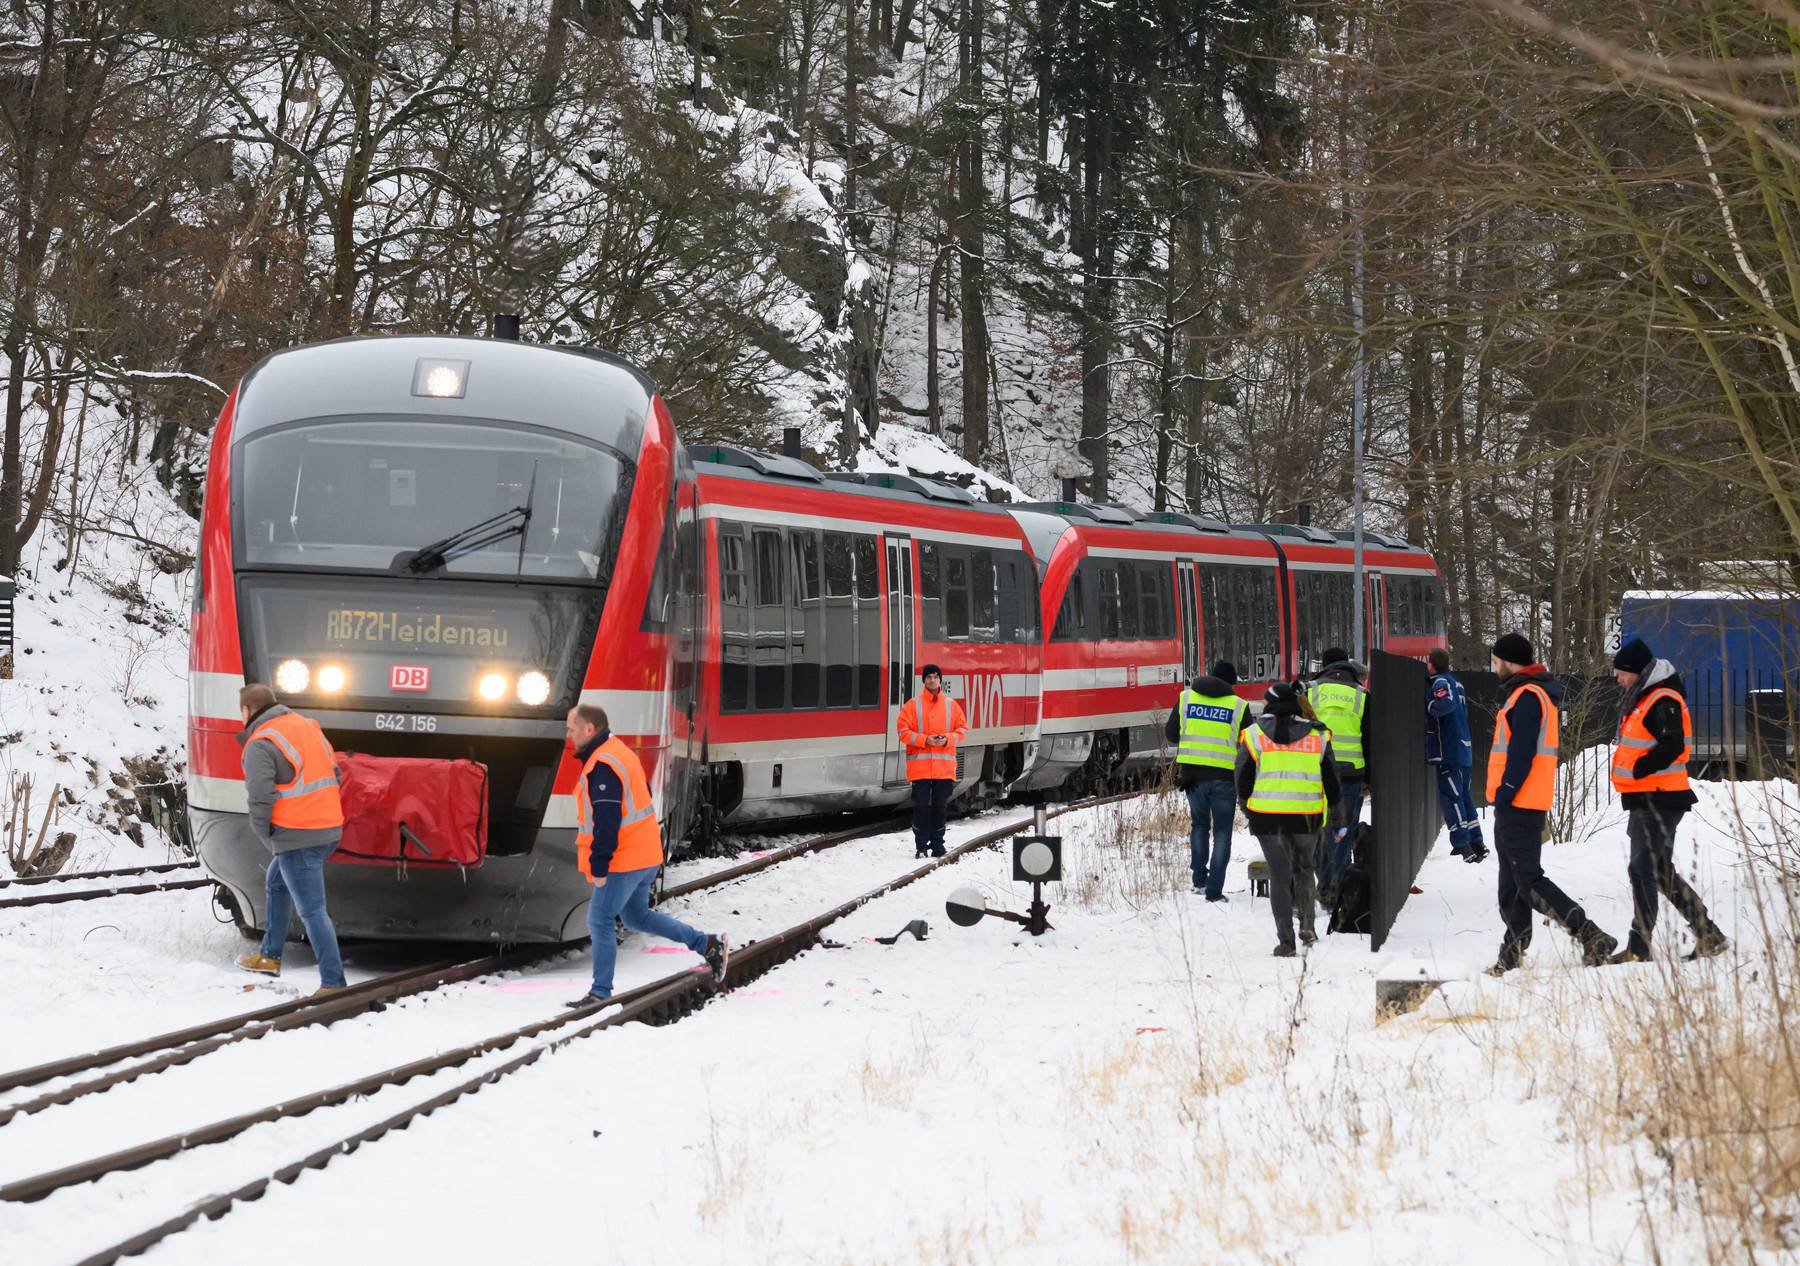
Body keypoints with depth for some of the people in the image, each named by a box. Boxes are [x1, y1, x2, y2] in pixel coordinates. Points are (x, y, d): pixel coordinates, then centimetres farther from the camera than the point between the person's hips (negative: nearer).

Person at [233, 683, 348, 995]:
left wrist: (269, 840, -2)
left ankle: (333, 982, -9)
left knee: (312, 911, -7)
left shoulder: (260, 746, -13)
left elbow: (260, 802, -18)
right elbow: (333, 771, 17)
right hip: (329, 829, 9)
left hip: (297, 837, -9)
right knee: (276, 885, 28)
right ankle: (270, 956, 38)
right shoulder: (307, 726, 12)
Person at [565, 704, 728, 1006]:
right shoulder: (619, 752, 14)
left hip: (624, 861, -10)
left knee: (599, 921, -4)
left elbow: (606, 822, -24)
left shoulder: (602, 767, -19)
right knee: (636, 916, 21)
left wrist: (599, 867, -22)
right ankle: (708, 944, 19)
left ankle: (601, 992, 0)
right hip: (646, 856, 10)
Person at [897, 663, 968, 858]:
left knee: (940, 806, 6)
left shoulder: (951, 705, 7)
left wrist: (948, 739, -10)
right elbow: (903, 731, -3)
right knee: (921, 806, -3)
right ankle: (920, 846, 4)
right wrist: (925, 740, -15)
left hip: (944, 767, 2)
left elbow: (962, 729, 9)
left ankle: (937, 845, 15)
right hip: (920, 766, -2)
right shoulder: (913, 705, 1)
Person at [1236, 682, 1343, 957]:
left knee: (1279, 875, 6)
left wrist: (1247, 806, 18)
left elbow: (1243, 779, 1)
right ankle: (1306, 923, 9)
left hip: (1267, 815, -1)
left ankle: (1286, 941, 0)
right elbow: (1332, 779, 7)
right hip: (1307, 814, 1)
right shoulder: (1317, 736, 4)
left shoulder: (1254, 735, -1)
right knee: (1304, 868, 22)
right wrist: (1336, 810, 21)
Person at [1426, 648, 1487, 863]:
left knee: (1450, 797, -7)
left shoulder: (1441, 682, -11)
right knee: (1464, 796, 14)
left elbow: (1446, 704, -31)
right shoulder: (1455, 682, 17)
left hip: (1449, 752, -9)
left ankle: (1462, 845, -11)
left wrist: (1428, 705, -14)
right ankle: (1476, 844, 16)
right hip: (1463, 749, 9)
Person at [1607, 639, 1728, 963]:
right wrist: (1631, 775, 12)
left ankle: (1638, 949, -12)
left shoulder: (1663, 701, -13)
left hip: (1658, 799, -11)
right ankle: (1709, 936, 18)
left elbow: (1671, 746, -24)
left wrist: (1637, 770, -21)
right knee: (1662, 873, 13)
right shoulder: (1642, 699, 19)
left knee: (1642, 870, -11)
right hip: (1645, 799, 11)